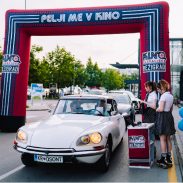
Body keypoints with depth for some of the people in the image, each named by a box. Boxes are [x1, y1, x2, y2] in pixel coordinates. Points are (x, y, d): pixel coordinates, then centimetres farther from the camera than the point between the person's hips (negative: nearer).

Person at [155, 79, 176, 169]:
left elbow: (161, 109, -21)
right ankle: (169, 158, 21)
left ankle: (163, 159, 1)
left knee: (162, 139, -3)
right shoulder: (171, 96, 12)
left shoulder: (163, 96, -16)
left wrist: (155, 110, -3)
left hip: (162, 117, -9)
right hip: (169, 117, 9)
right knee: (168, 139, 13)